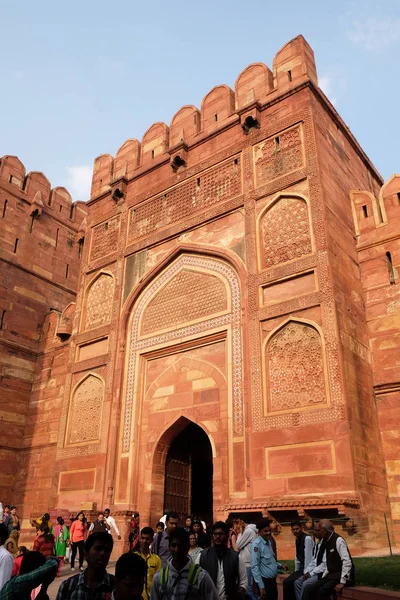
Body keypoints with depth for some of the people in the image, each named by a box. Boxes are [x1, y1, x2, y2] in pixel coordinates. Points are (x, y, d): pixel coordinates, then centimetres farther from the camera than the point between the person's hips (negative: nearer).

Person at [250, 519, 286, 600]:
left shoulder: (268, 542, 9)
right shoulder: (256, 544, -18)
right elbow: (255, 567, -21)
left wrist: (280, 565, 5)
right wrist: (261, 586, -22)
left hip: (273, 580, 9)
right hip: (265, 581, -9)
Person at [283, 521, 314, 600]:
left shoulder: (307, 538, -19)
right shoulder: (297, 539, 8)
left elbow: (308, 557, -21)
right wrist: (296, 571, 11)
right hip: (301, 568, 8)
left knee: (288, 582, -15)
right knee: (286, 582, -2)